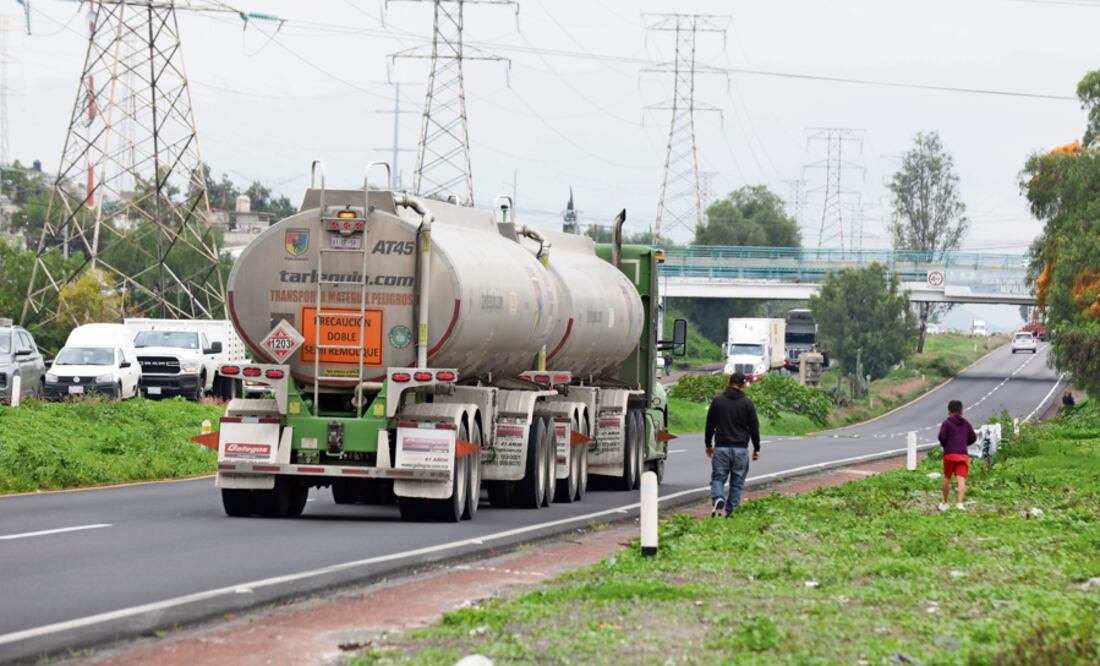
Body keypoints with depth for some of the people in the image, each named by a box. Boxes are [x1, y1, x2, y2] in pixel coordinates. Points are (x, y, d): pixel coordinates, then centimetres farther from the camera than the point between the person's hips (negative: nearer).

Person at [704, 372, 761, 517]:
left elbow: (710, 425, 9)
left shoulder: (717, 401, 4)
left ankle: (718, 499, -24)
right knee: (737, 482, 7)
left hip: (721, 447, 1)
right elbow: (754, 428, 2)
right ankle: (730, 511, 4)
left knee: (717, 478, 4)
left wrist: (708, 445, 20)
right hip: (740, 449, -1)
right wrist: (756, 449, 11)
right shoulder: (747, 403, -1)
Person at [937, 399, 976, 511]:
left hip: (949, 454, -1)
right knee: (961, 479, -7)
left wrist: (944, 444, 9)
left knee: (947, 478, 15)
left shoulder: (946, 423, 0)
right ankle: (959, 502, -24)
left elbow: (942, 436, -12)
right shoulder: (966, 424, 11)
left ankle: (945, 503, 24)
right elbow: (973, 437, 10)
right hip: (963, 455, 1)